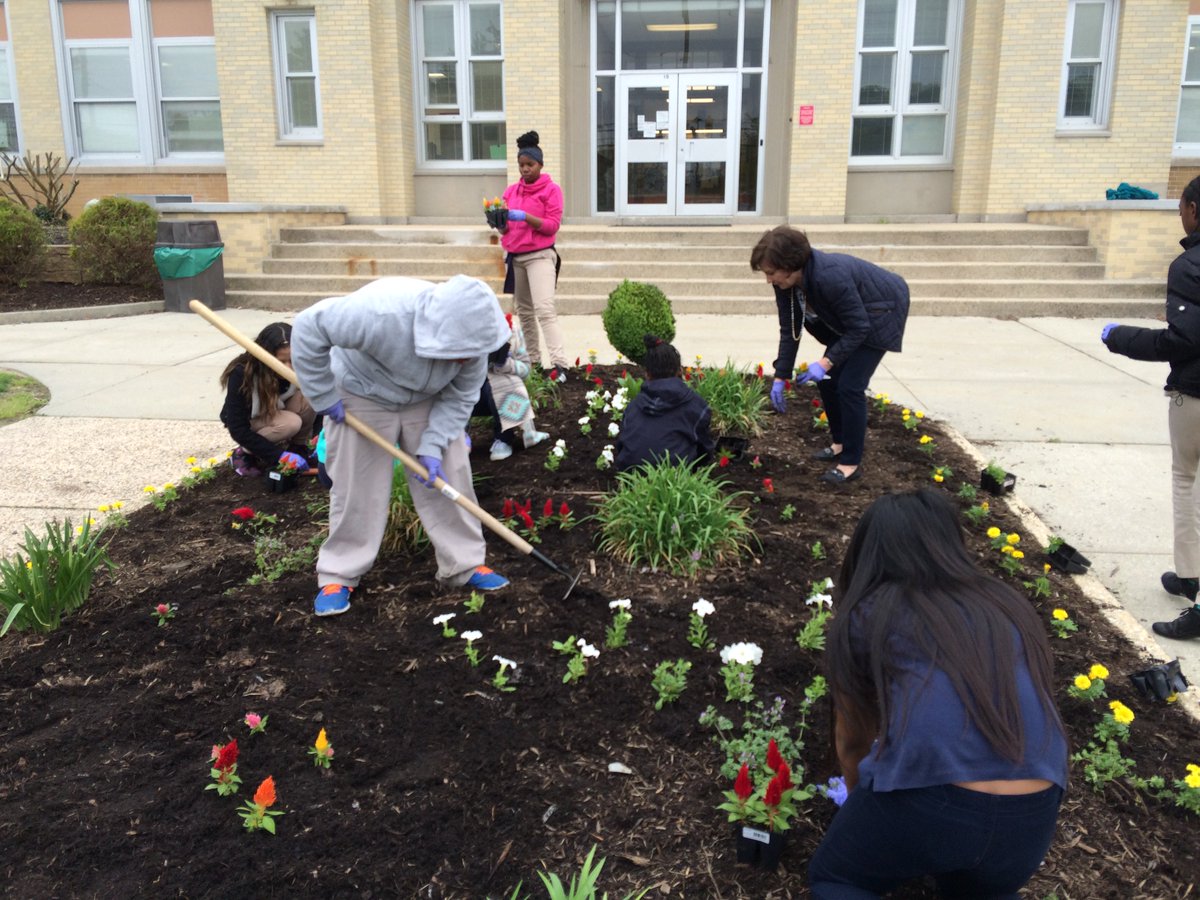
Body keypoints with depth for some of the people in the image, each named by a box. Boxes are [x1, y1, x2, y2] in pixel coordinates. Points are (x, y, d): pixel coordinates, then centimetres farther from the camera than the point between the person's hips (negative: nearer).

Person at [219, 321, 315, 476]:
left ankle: (298, 447, -6)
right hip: (248, 422, -4)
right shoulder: (241, 374, -33)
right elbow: (238, 430, -31)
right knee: (291, 423, -33)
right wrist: (279, 454, -36)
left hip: (276, 412, 4)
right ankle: (245, 453, -11)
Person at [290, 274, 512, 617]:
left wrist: (432, 446, -24)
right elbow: (308, 329, -32)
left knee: (449, 479, -1)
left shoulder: (470, 338, -26)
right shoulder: (381, 313, -42)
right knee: (356, 487, -1)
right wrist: (324, 396, -25)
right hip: (362, 398, -3)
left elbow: (459, 398, -14)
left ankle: (465, 565, 12)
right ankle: (338, 576, 15)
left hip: (428, 402, 4)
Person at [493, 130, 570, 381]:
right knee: (524, 311, 9)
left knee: (545, 309, -19)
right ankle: (533, 360, 19)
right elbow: (505, 229, 14)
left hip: (540, 256, -6)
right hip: (515, 257, 6)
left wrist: (525, 217, -21)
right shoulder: (511, 190, 12)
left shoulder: (551, 190, -2)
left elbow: (552, 226, -9)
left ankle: (560, 364, -24)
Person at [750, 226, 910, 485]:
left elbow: (859, 328, -30)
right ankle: (840, 443, 26)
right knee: (827, 380, 6)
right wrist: (780, 377, -7)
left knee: (849, 385, -12)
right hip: (847, 318, 8)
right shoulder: (786, 283, -16)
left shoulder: (830, 276, -39)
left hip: (880, 313, -8)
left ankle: (851, 463, -1)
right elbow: (789, 331, -6)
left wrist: (826, 362, -32)